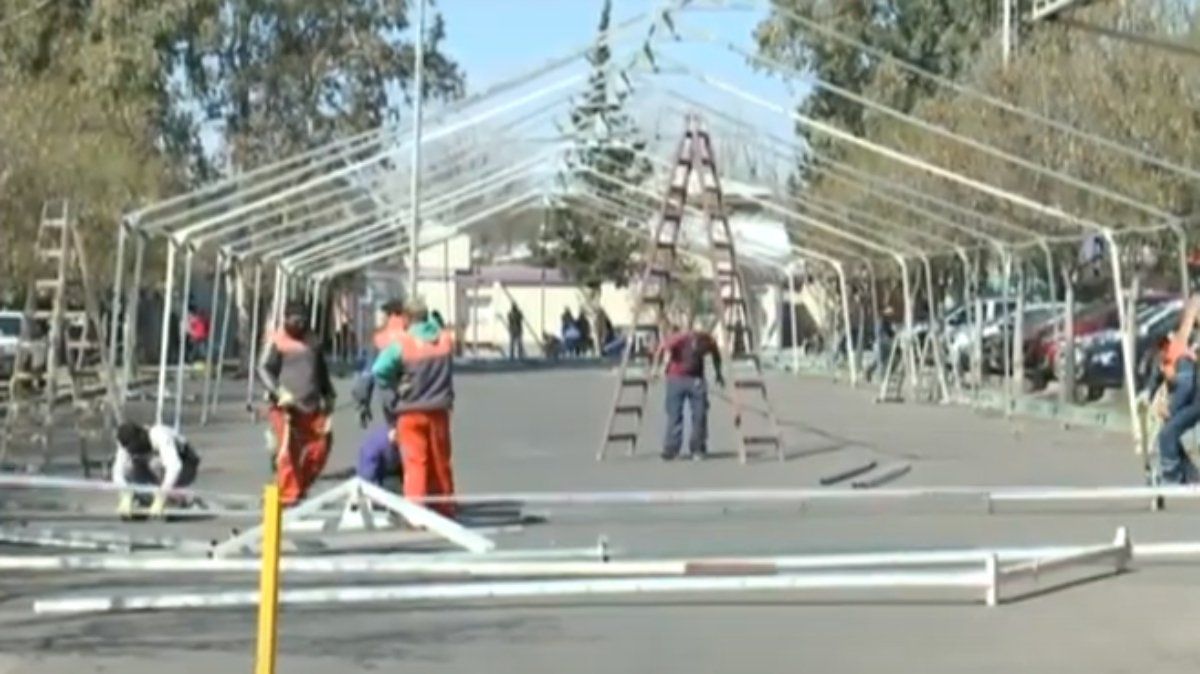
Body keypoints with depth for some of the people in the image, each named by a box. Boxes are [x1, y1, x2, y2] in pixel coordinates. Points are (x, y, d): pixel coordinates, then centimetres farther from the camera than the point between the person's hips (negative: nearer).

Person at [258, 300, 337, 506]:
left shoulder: (312, 343, 18)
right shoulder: (278, 342, -1)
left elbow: (322, 373, 27)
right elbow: (264, 369, -8)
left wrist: (329, 397, 23)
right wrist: (278, 392, -21)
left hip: (312, 408, 6)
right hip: (286, 407, -6)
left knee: (319, 448, 3)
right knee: (288, 453, -7)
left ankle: (301, 487, 18)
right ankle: (288, 495, 0)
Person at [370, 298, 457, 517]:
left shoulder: (402, 344, -13)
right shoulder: (446, 339, 0)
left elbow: (379, 371, -19)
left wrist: (397, 386, -6)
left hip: (411, 411, -3)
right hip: (439, 410, 3)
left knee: (415, 462, -1)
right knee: (440, 462, 14)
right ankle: (444, 509, 22)